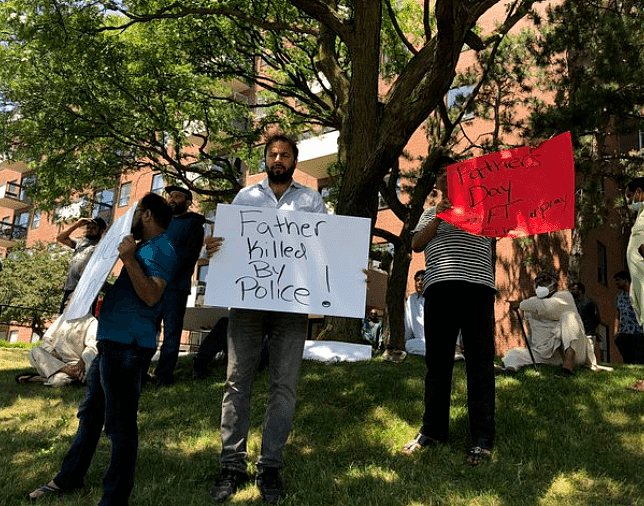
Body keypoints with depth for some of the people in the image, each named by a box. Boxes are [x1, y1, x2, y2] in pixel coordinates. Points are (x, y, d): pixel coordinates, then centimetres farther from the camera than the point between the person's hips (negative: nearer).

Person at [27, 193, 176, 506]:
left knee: (119, 423, -2)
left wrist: (128, 260, -27)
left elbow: (151, 296, -24)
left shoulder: (160, 249, -12)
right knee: (90, 413, 22)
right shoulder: (142, 247, 20)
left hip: (127, 345, -11)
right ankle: (69, 479, 38)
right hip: (112, 340, 11)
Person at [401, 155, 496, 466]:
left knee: (480, 362, -3)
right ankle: (433, 429, 16)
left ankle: (482, 437, 3)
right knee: (437, 361, 6)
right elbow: (416, 244, 9)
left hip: (477, 286, -2)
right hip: (439, 286, 2)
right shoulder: (431, 213, 25)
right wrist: (439, 215, -3)